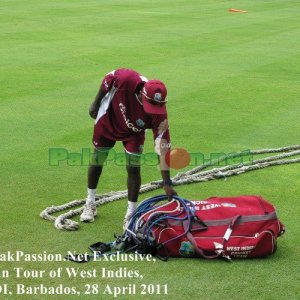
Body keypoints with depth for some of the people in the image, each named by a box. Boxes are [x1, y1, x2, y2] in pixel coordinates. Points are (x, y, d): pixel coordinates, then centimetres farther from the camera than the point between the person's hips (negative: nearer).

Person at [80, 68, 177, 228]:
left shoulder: (159, 114, -37)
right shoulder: (127, 79, -42)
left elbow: (162, 148, -34)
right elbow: (108, 79, -17)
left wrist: (167, 183, -36)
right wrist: (96, 104, -5)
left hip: (133, 133, 0)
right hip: (108, 120, 1)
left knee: (134, 168, -10)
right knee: (97, 161, 12)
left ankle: (131, 213, 4)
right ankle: (90, 203, 32)